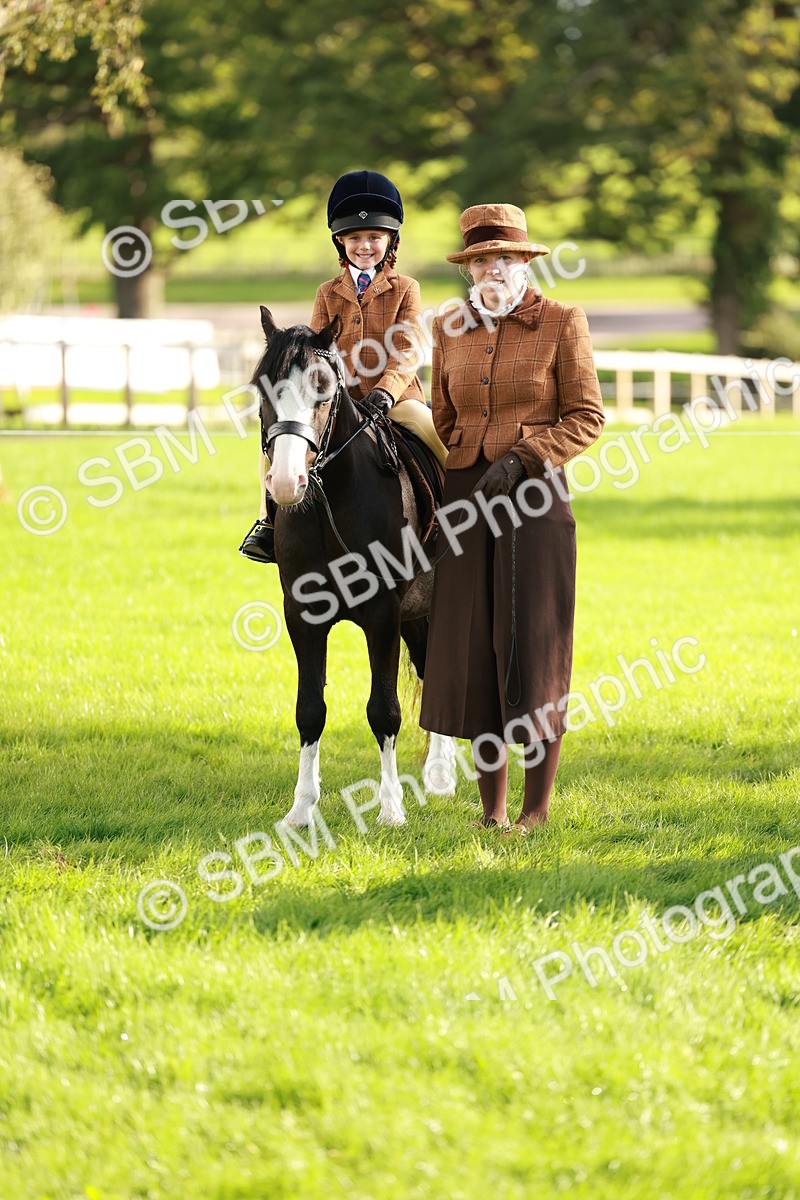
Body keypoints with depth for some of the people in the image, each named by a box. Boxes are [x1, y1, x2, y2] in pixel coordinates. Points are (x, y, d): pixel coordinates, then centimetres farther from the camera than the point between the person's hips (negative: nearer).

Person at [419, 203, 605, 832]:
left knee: (532, 645, -4)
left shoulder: (562, 324, -1)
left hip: (533, 496, -4)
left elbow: (587, 417, -3)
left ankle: (538, 806, 5)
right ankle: (492, 808, 12)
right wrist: (435, 487, 11)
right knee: (470, 646, 3)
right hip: (465, 497, 4)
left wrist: (522, 457, -15)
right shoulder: (450, 330, 12)